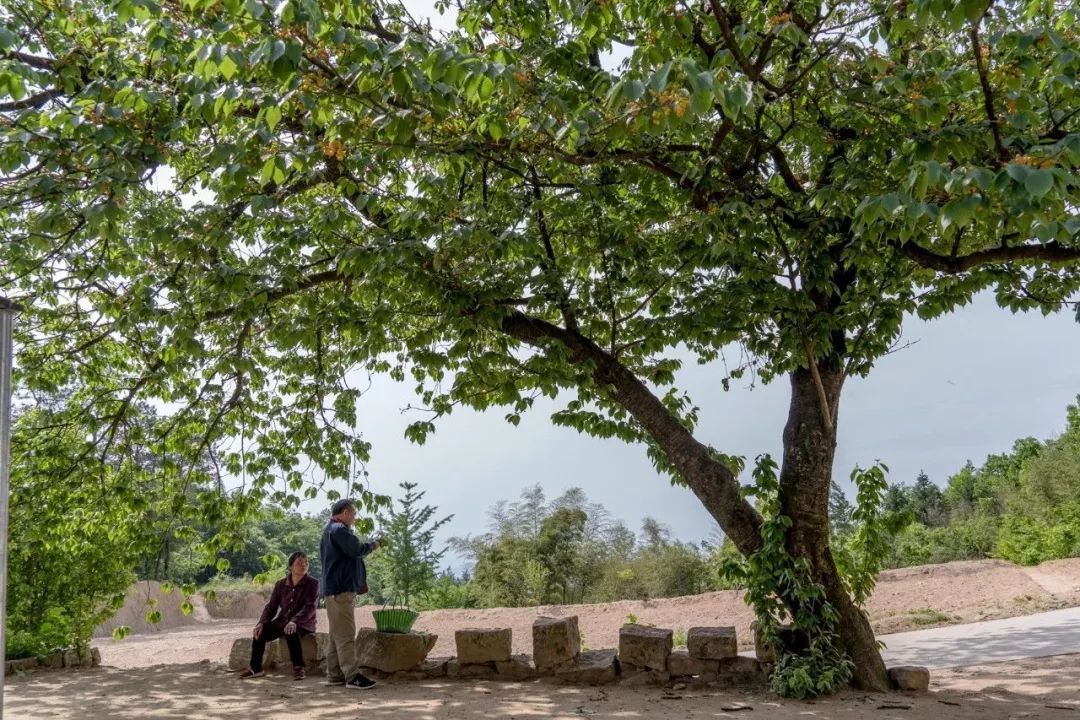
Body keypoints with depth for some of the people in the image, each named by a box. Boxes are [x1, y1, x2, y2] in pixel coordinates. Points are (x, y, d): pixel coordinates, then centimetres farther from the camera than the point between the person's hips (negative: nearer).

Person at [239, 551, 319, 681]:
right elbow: (271, 606, 3)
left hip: (303, 624, -4)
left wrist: (294, 621, -37)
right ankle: (255, 668, -2)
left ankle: (298, 667, -24)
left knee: (291, 632, -37)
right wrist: (261, 623, -16)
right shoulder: (280, 584, 4)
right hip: (282, 621, 5)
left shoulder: (313, 584, -9)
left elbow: (309, 607, -20)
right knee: (260, 632, -18)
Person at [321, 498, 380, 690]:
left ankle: (335, 675, 15)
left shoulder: (331, 529, 22)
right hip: (340, 589, -11)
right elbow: (356, 550, -20)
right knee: (346, 634, -11)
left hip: (334, 589, 11)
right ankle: (352, 676, -11)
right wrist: (373, 544, 0)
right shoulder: (339, 529, -13)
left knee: (336, 634, 12)